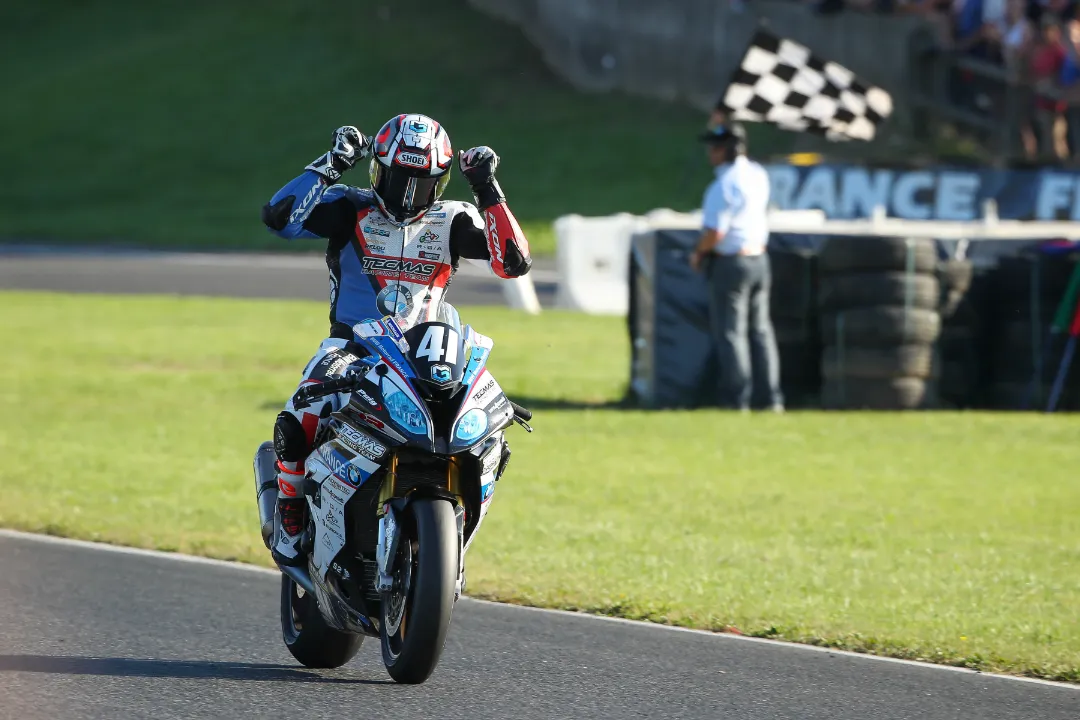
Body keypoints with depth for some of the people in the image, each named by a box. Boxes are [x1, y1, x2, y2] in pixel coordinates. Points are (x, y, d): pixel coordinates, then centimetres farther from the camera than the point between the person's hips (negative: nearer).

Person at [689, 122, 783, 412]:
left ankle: (737, 398, -1)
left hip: (731, 262, -8)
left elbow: (715, 231, -23)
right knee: (760, 329, 13)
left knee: (730, 331, 0)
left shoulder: (723, 185, -20)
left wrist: (698, 253, -5)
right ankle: (772, 397, 12)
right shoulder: (758, 175, 3)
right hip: (759, 257, 8)